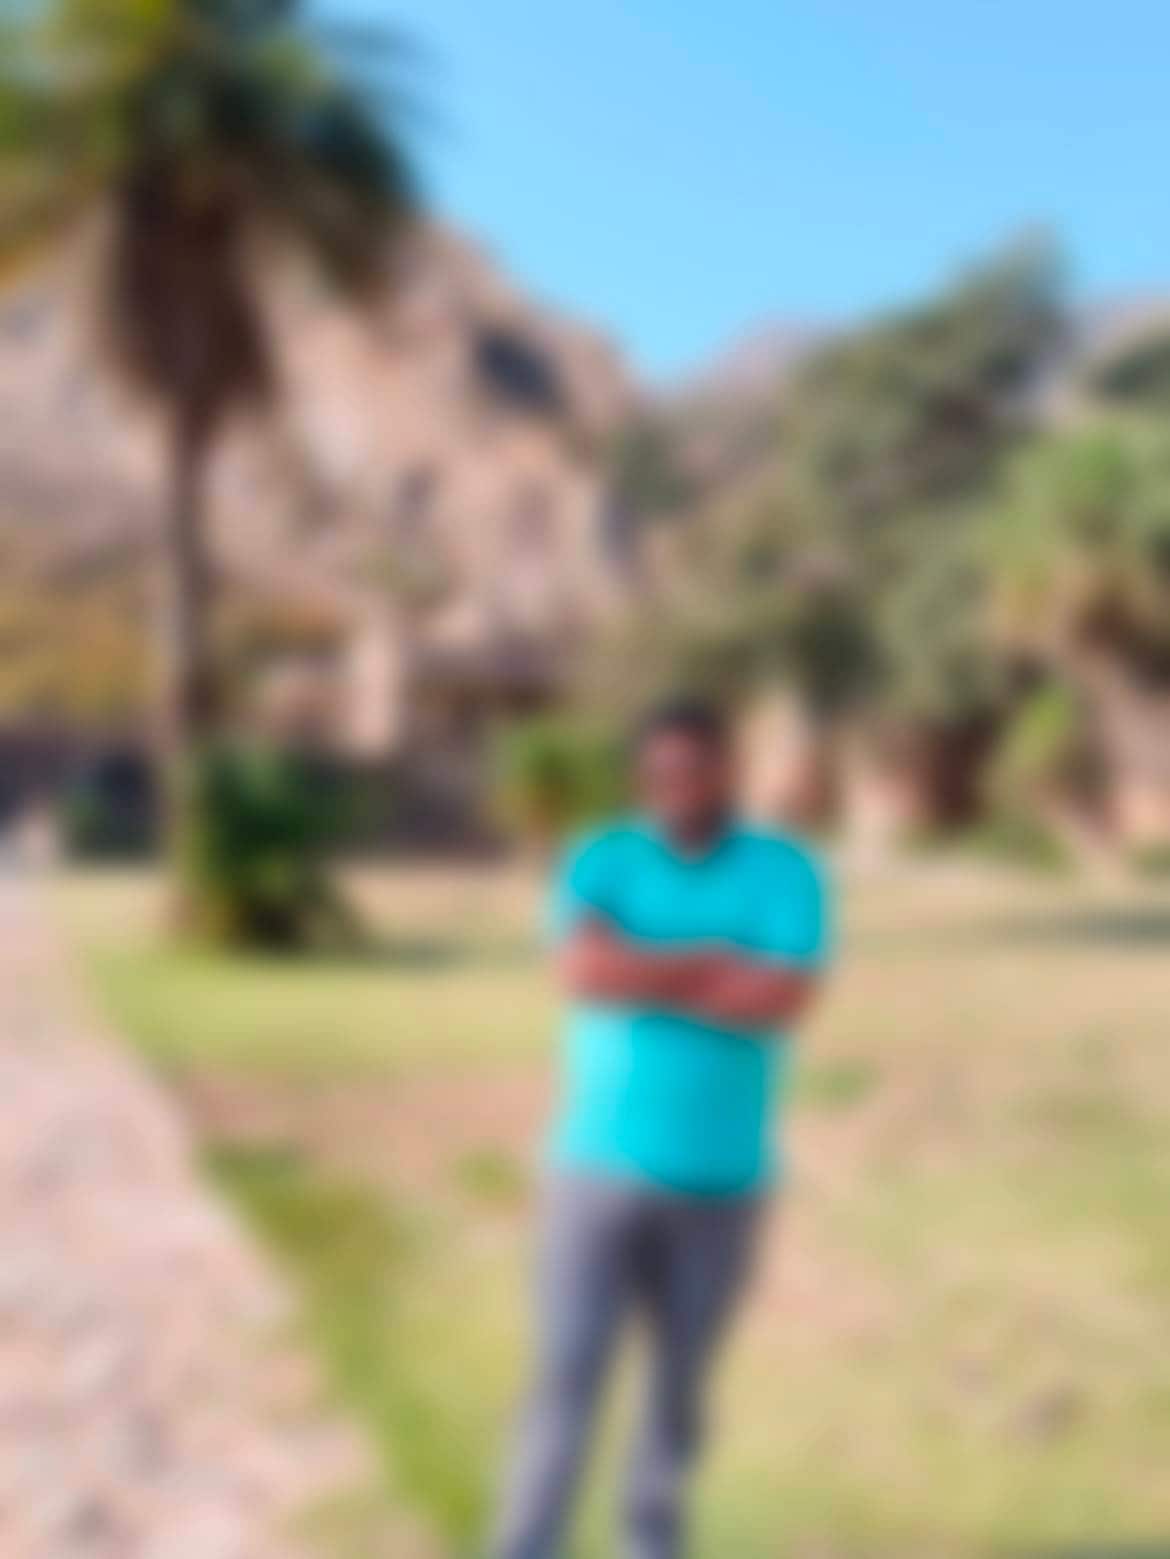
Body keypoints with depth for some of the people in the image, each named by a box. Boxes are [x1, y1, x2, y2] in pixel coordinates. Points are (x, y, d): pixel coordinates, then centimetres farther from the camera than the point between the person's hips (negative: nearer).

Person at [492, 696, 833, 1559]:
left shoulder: (785, 870, 1)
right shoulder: (602, 859, 2)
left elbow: (788, 997, -15)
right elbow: (583, 969, -16)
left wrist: (647, 977, -12)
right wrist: (716, 961, -12)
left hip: (721, 1183, 1)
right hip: (601, 1171, -1)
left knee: (681, 1382, 14)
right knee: (566, 1376, -2)